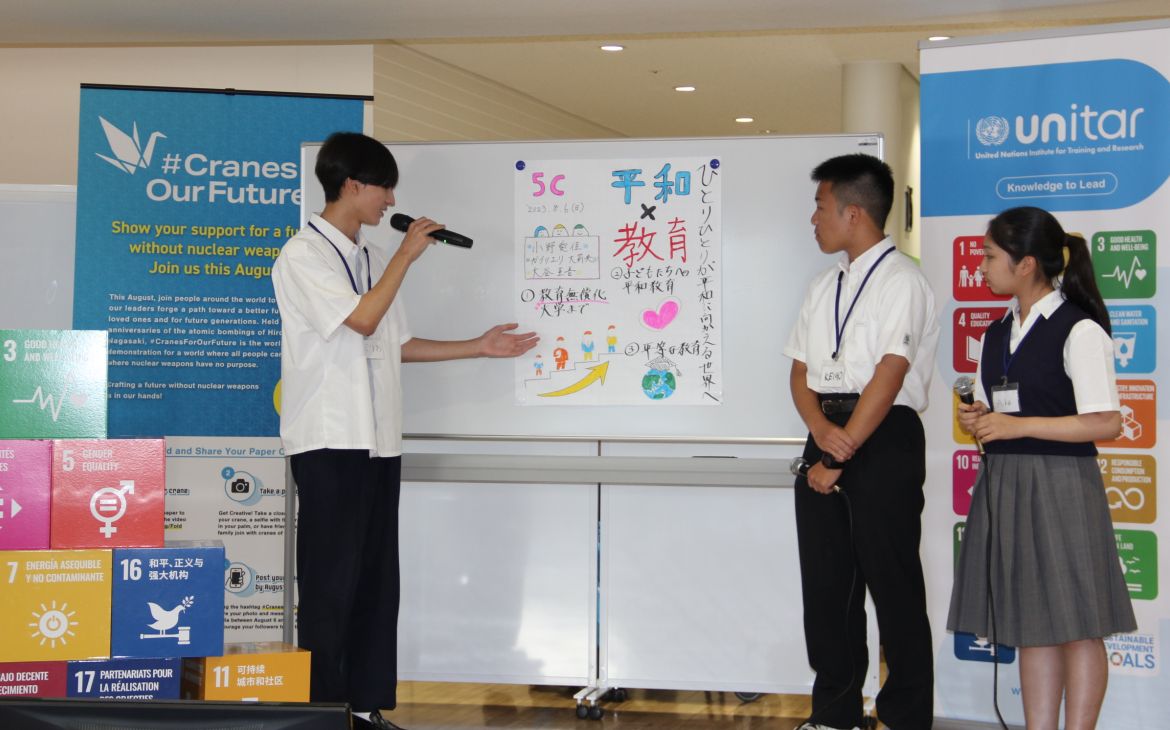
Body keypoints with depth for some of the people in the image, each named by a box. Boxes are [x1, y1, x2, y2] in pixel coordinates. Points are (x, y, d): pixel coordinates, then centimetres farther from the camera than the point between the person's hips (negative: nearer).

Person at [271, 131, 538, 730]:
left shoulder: (370, 259, 16)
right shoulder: (303, 256, -7)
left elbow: (397, 345, 19)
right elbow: (362, 321, -17)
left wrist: (479, 347, 16)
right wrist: (405, 256, -9)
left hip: (379, 441, 8)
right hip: (329, 442, -8)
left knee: (377, 581, 8)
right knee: (330, 585, -4)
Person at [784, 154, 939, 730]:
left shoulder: (901, 281, -8)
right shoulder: (824, 286, 16)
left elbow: (888, 377, -15)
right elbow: (800, 370, 12)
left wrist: (842, 453, -16)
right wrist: (821, 429, -8)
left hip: (884, 440, -7)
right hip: (828, 437, 7)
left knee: (891, 581, -2)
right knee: (825, 579, 10)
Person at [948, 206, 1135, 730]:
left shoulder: (1080, 330, -10)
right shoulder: (996, 335, 14)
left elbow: (1106, 423, -15)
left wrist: (1019, 425, -17)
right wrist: (976, 421, 0)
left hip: (1059, 486, -7)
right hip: (1003, 485, 7)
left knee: (1076, 623, 0)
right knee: (1030, 624, 10)